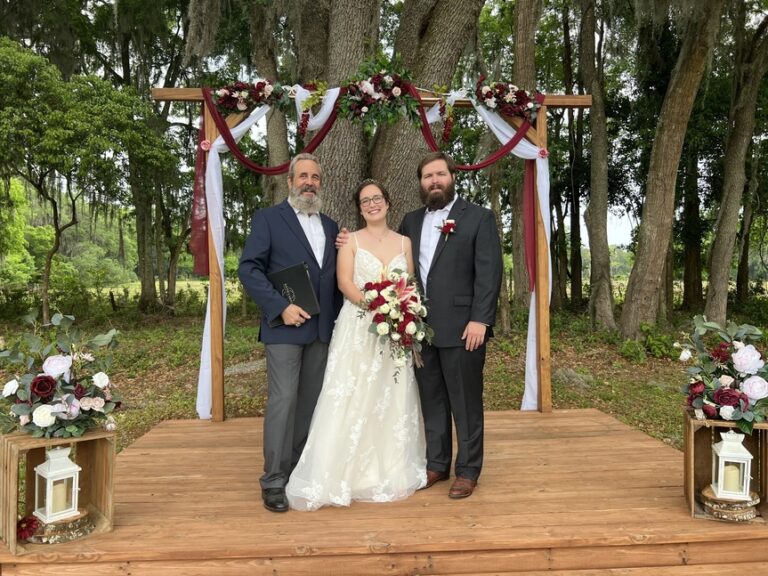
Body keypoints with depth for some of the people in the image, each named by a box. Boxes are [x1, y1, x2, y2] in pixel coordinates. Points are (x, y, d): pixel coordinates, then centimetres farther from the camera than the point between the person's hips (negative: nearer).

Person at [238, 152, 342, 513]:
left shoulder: (330, 226, 16)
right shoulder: (268, 218, 1)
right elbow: (248, 269, -8)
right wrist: (281, 307, -15)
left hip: (322, 329, 5)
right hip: (285, 326, -5)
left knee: (312, 402, 9)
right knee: (283, 400, -6)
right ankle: (274, 481, 5)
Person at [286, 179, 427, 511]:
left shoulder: (404, 242, 12)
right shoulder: (351, 241, 4)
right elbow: (345, 283, -7)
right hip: (358, 328, -3)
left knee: (393, 400, 7)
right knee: (352, 400, -6)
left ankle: (392, 471, 19)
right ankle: (348, 474, 3)